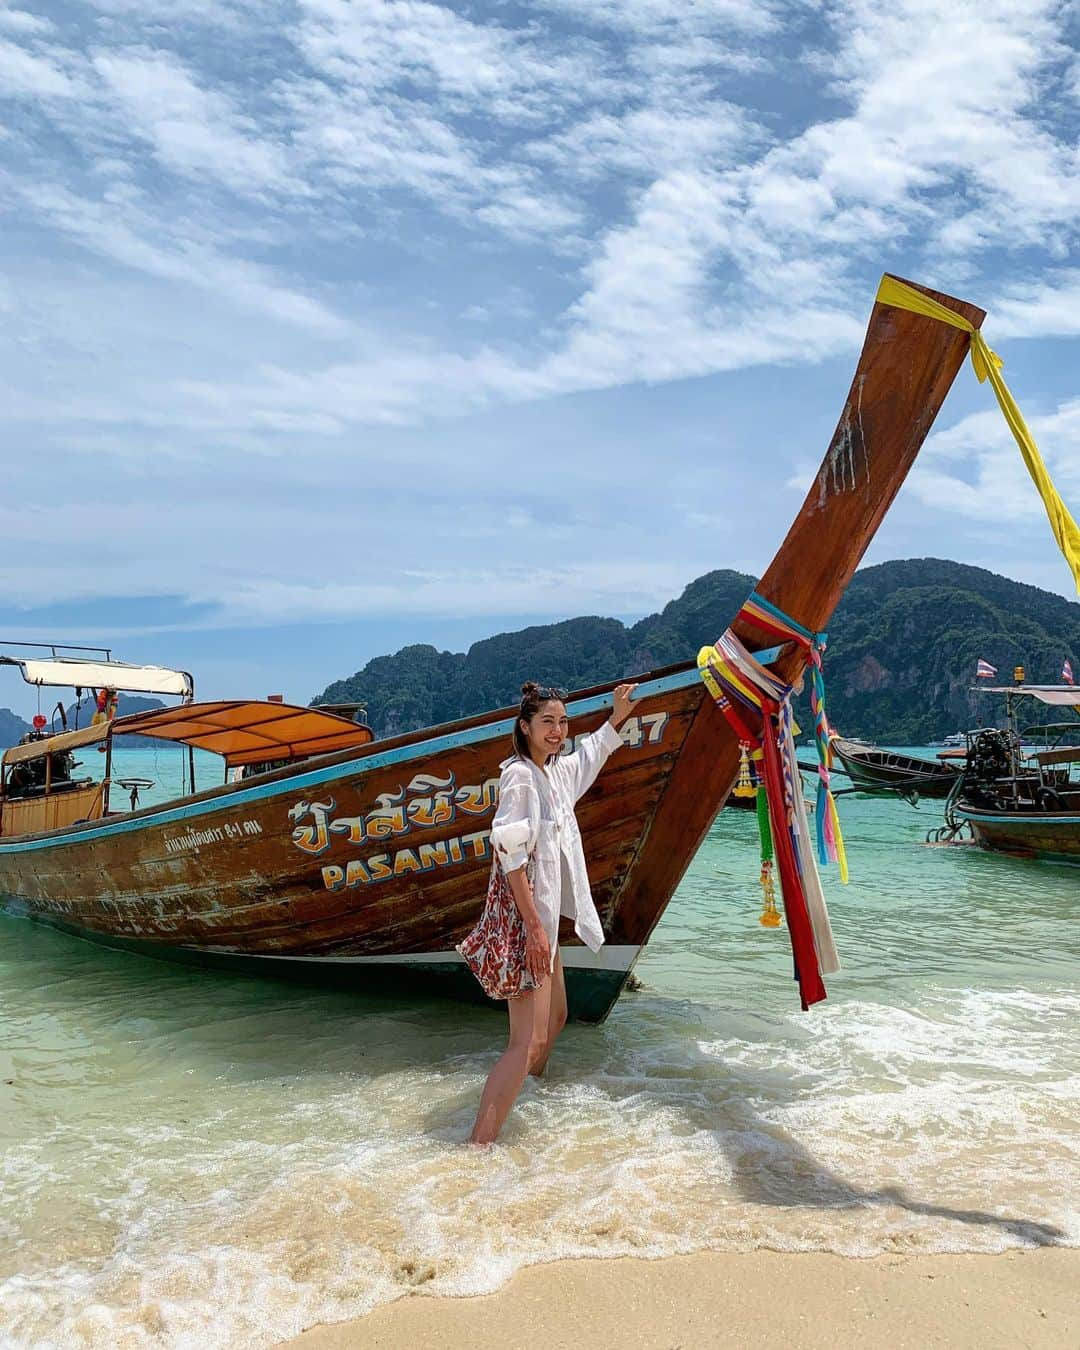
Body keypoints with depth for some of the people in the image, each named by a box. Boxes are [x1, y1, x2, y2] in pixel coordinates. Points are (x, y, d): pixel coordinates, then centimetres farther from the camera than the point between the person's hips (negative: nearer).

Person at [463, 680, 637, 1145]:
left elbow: (588, 756, 36)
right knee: (529, 1041, -15)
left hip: (543, 918, 10)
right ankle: (478, 1146, -14)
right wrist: (535, 927, -24)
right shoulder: (519, 777, -16)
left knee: (555, 1018, 24)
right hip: (523, 920, -10)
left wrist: (617, 717, 33)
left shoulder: (554, 772, 11)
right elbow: (510, 856, -22)